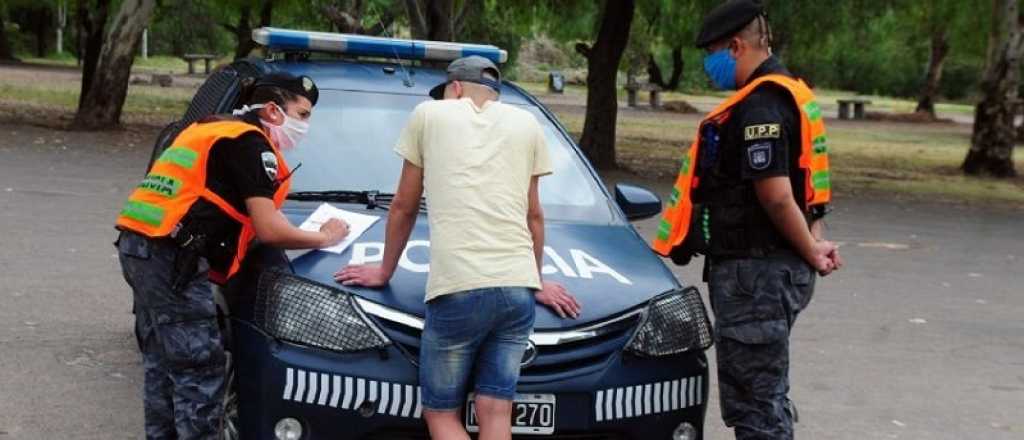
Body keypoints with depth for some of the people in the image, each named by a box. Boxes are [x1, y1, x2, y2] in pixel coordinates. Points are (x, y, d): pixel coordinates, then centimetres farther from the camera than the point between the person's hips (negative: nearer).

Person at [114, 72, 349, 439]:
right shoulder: (251, 142, -7)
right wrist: (324, 238, 3)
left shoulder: (212, 128, 23)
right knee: (200, 369, -6)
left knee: (163, 364, 17)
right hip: (172, 257, -10)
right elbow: (268, 229, -13)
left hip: (137, 244, 10)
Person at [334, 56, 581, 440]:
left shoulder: (429, 114, 14)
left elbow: (403, 209, 20)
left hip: (458, 288, -3)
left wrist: (384, 271, 32)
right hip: (518, 285, 3)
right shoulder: (527, 125, 20)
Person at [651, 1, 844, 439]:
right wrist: (814, 241, 5)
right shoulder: (790, 95, 16)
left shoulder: (758, 107, -18)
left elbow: (777, 195, -23)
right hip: (773, 267, 10)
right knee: (765, 395, 19)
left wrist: (810, 251, -10)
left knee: (755, 401, -5)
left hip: (755, 272, -10)